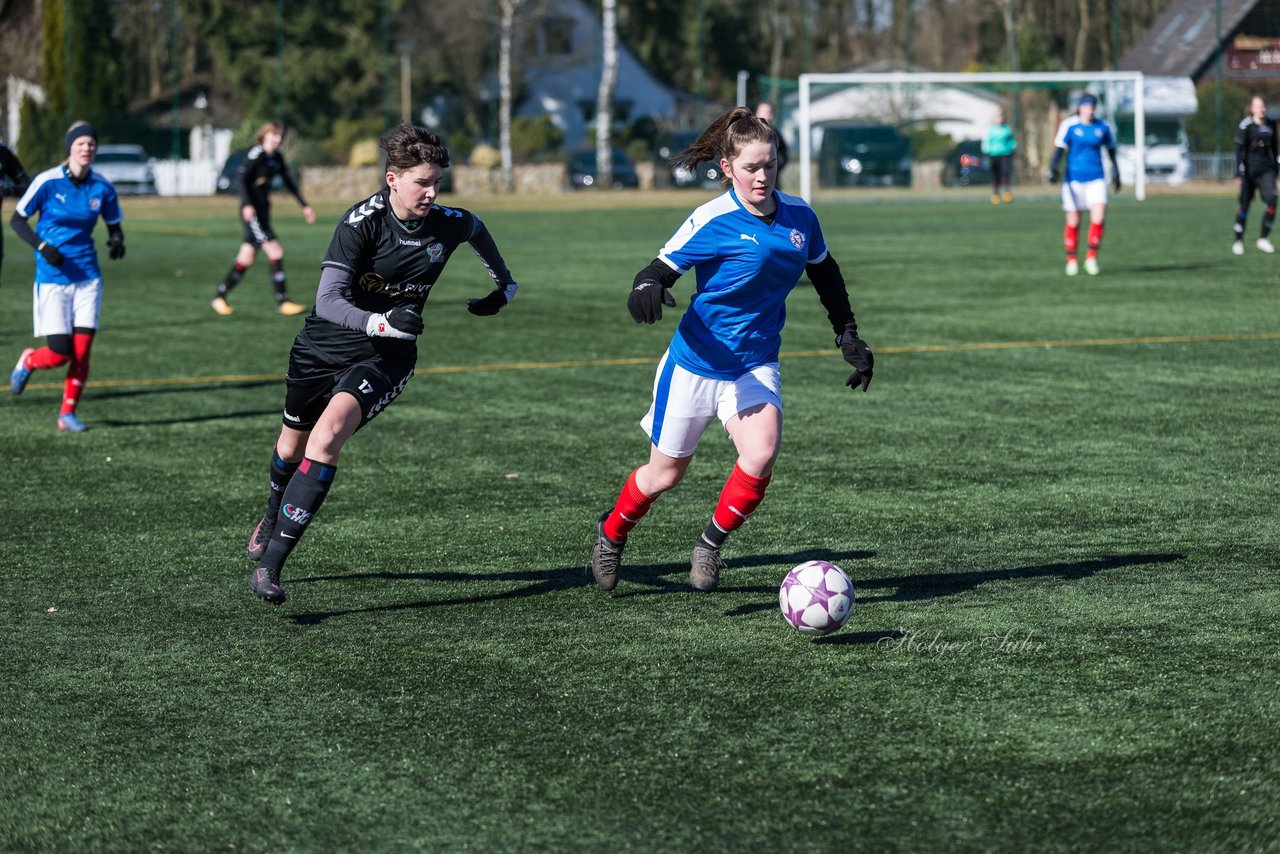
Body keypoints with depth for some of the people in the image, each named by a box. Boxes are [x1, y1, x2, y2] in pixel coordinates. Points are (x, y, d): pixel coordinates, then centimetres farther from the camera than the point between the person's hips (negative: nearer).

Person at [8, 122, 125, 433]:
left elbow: (114, 225, 12)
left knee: (82, 351, -5)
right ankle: (27, 361, 28)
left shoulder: (102, 188, -1)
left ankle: (68, 413, 12)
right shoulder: (48, 182, -10)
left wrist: (116, 241, -11)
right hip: (52, 277, -3)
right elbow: (16, 219, -2)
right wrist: (42, 247, -16)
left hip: (87, 277, 3)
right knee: (59, 354, -7)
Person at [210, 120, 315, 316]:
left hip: (264, 210, 9)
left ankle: (220, 297, 16)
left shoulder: (277, 157, 13)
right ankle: (282, 302, -10)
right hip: (252, 211, -9)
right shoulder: (256, 154, -11)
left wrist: (305, 206, 20)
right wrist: (247, 205, -30)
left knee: (246, 258, 9)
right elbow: (241, 177, -19)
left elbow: (289, 182, 21)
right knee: (276, 252, -14)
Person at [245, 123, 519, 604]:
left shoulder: (449, 225, -11)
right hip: (325, 344, 0)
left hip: (386, 357, 0)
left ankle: (270, 564, -26)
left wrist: (502, 284, 20)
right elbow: (328, 300, -29)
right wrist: (380, 322, -43)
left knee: (326, 438, -26)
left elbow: (476, 229, 17)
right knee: (292, 444, 22)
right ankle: (273, 517, 57)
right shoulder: (362, 221, -22)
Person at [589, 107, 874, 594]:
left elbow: (825, 274, 16)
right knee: (665, 474, 9)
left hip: (756, 365, 3)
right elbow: (663, 267, -16)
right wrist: (646, 289, -39)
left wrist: (849, 337, 15)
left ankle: (710, 546, -1)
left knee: (761, 453, -24)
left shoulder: (798, 216, -1)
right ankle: (611, 533, 40)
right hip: (695, 364, -3)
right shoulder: (714, 220, -16)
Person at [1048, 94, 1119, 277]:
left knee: (1099, 216, -15)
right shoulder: (1069, 125, -4)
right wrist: (1053, 168, -23)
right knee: (1073, 220, 2)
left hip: (1096, 178, 2)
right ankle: (1071, 260, 18)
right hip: (1074, 177, -2)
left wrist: (1116, 173, 21)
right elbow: (1059, 148, -8)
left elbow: (1111, 150, 18)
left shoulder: (1103, 127, 5)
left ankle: (1092, 258, -2)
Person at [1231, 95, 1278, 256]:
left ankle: (1264, 239, 0)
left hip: (1267, 170, 4)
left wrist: (1275, 169, 20)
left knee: (1272, 202, -12)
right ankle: (1238, 241, 14)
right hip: (1249, 170, -4)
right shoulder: (1246, 125, -5)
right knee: (1244, 205, 1)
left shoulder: (1271, 124, 11)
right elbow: (1239, 150, -8)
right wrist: (1239, 173, -14)